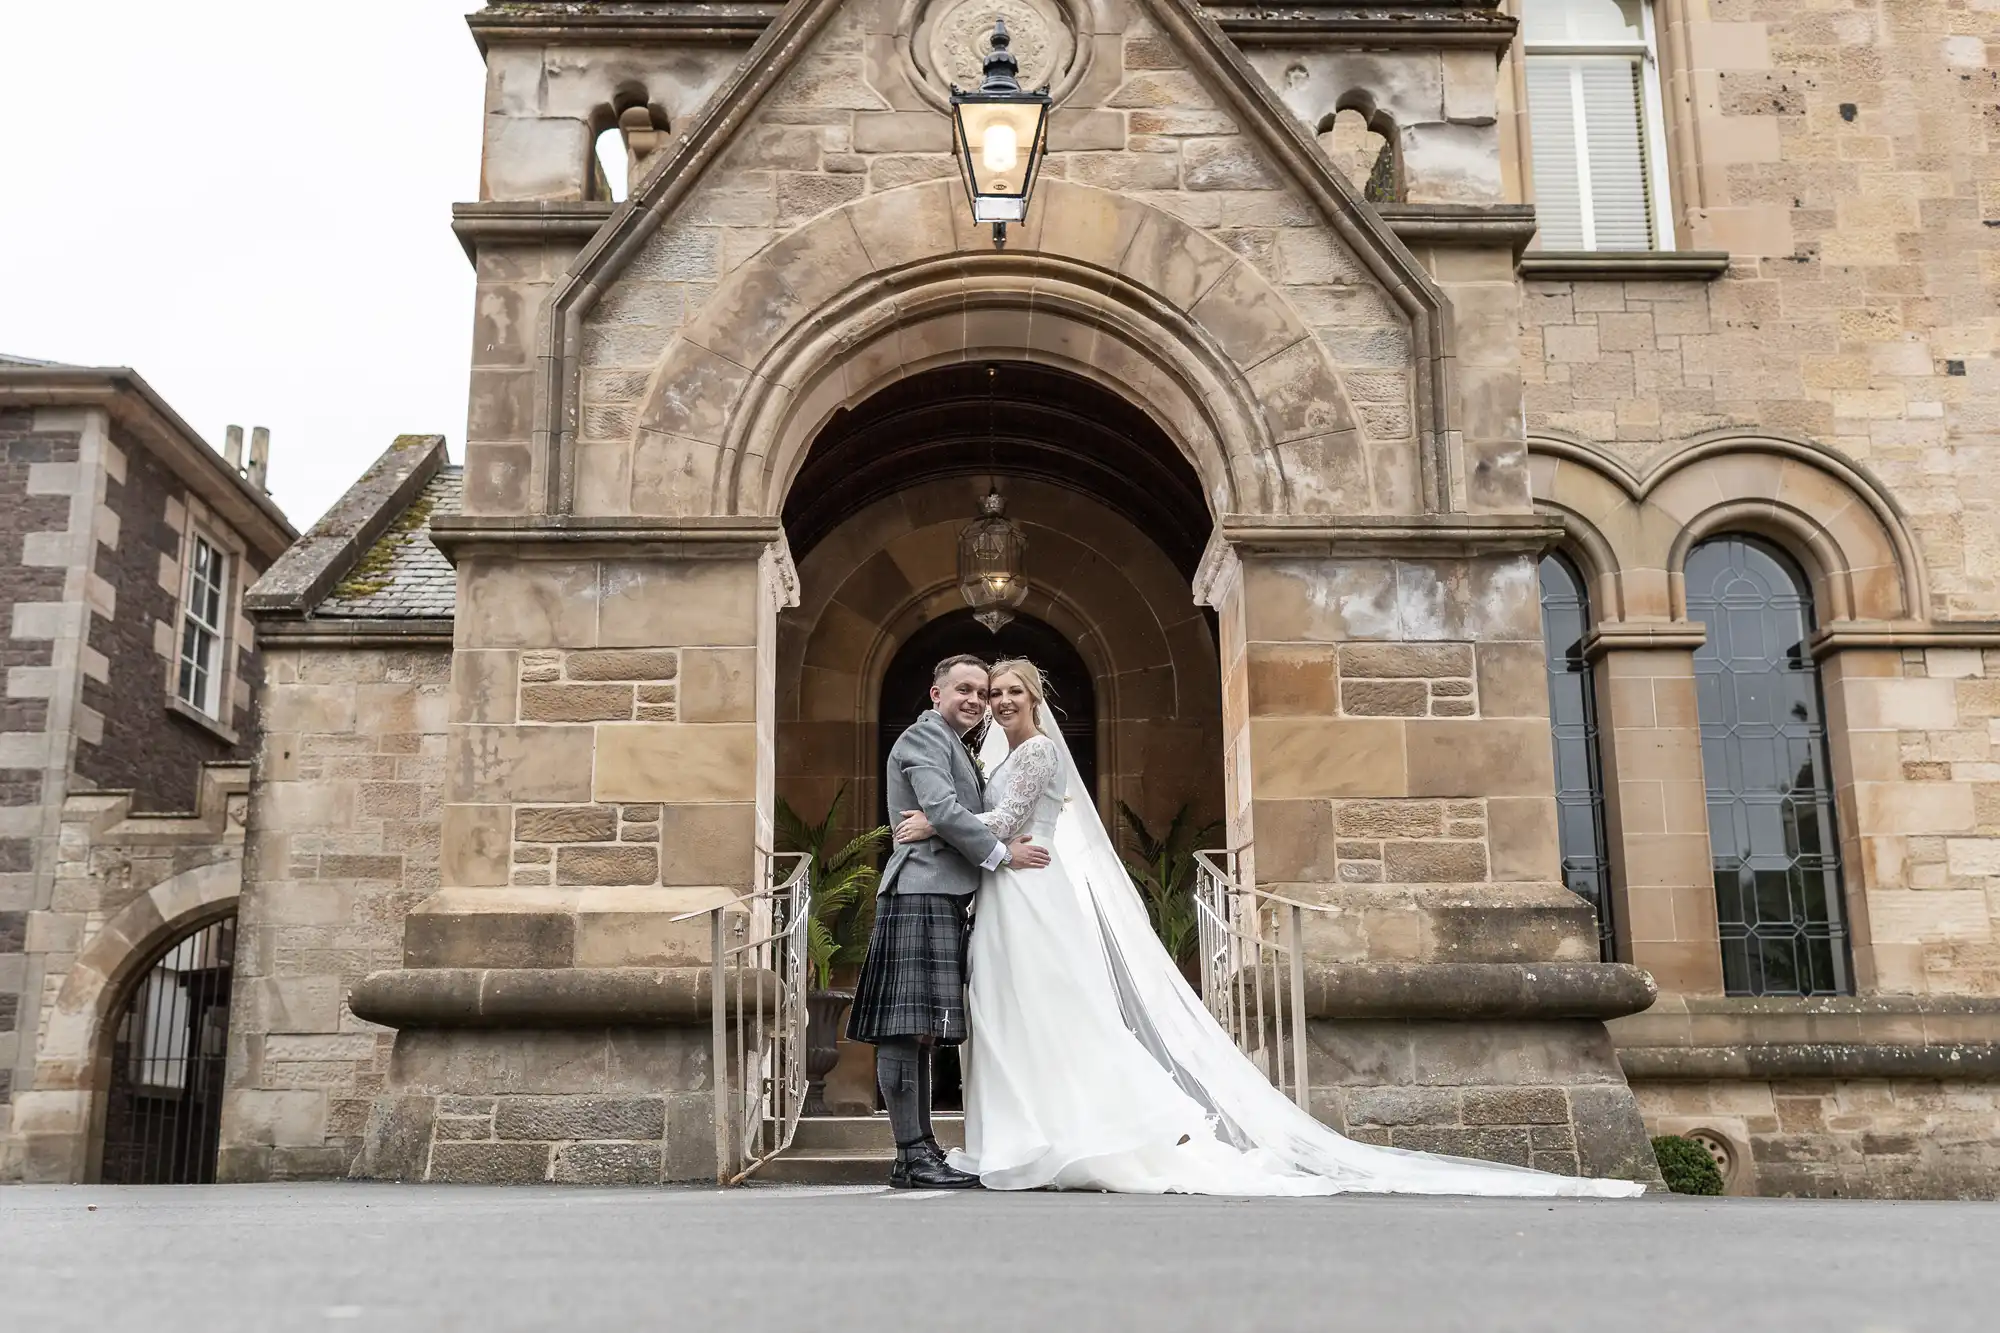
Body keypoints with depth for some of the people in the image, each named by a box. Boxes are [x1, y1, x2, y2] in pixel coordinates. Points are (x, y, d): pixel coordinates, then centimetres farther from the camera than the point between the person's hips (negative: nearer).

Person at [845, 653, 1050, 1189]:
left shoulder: (957, 748, 27)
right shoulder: (923, 737, -5)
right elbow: (941, 811, -16)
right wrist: (1002, 853, -11)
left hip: (944, 898, 10)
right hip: (920, 893, -10)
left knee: (922, 1030, 11)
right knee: (907, 1029, -10)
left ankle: (922, 1149, 15)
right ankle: (911, 1155, -10)